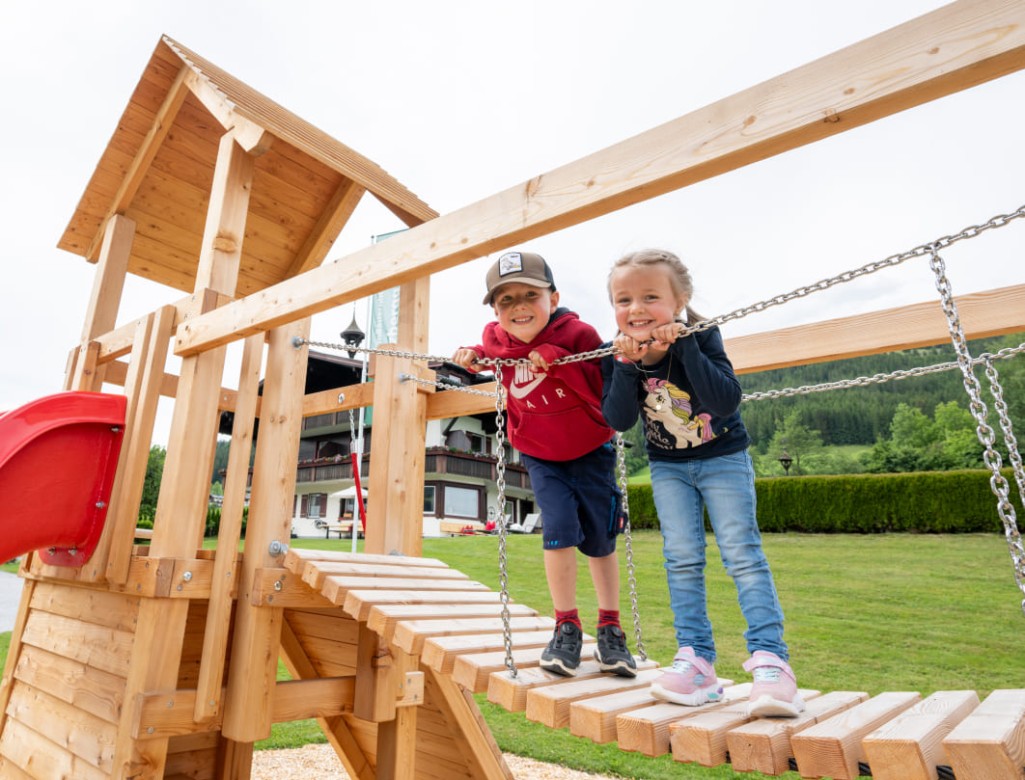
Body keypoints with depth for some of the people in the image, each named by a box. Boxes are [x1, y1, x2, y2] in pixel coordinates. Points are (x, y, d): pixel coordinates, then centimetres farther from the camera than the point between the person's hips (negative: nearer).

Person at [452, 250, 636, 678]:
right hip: (541, 457, 2)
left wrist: (556, 362, -37)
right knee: (559, 529, -13)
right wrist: (471, 355, -5)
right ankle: (567, 627, 7)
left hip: (591, 452, -1)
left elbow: (604, 390, -27)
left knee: (600, 538, 6)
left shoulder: (578, 333, -21)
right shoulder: (496, 338, -10)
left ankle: (610, 628, 24)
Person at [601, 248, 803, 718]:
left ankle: (771, 660, -5)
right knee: (682, 559, -1)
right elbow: (618, 421, -20)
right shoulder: (617, 355, -12)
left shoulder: (701, 339, -20)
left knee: (742, 553, -9)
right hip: (668, 466, 3)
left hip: (723, 458, -2)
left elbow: (726, 402, -33)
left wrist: (684, 348, -38)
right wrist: (627, 366, -33)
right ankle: (697, 662, 4)